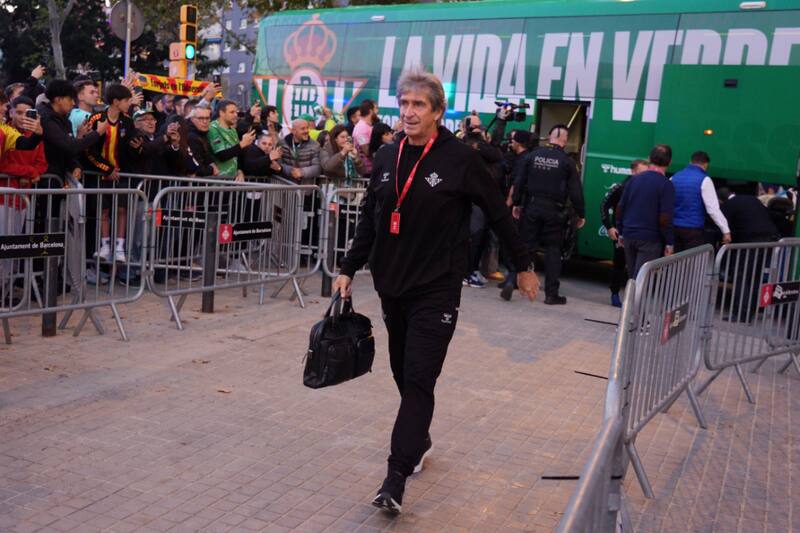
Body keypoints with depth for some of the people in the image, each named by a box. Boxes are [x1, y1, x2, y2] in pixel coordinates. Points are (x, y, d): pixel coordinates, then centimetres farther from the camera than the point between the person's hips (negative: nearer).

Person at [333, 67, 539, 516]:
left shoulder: (460, 159, -9)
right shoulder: (387, 159, 6)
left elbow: (499, 214, -2)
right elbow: (370, 221, 13)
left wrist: (524, 267, 4)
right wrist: (349, 270, 10)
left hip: (436, 289, -5)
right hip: (392, 286, 6)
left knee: (419, 379, -7)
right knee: (403, 373, 15)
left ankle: (397, 478, -4)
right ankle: (419, 442, 37)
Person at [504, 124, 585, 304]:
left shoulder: (534, 155, 3)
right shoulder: (567, 161, -5)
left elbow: (520, 181, 5)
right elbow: (575, 191, -4)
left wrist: (517, 203, 14)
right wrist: (580, 214, 4)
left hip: (532, 207, 2)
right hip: (554, 211, -2)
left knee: (525, 245, 8)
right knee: (553, 249, 6)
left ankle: (511, 281, -6)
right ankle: (551, 294, 8)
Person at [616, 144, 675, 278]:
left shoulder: (634, 179, 6)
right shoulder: (666, 184, -10)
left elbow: (620, 208, 9)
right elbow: (664, 218, -14)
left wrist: (621, 232, 17)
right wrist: (669, 243, -6)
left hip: (629, 236, 6)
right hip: (650, 239, -5)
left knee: (633, 276, 16)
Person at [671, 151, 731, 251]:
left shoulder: (674, 177, 9)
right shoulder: (704, 180, -7)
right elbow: (713, 208, -13)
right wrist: (726, 231, -9)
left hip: (674, 228, 5)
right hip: (694, 229, -5)